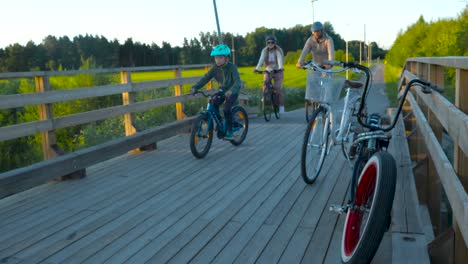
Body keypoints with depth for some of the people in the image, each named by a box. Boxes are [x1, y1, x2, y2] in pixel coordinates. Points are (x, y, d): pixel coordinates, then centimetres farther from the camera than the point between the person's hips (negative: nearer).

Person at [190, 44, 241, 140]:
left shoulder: (232, 67, -23)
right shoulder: (215, 67, -10)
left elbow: (237, 80, -35)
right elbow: (206, 78, -14)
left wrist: (231, 90, -54)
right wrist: (195, 87, -28)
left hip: (232, 91, -5)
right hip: (222, 90, 5)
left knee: (226, 109, -22)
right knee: (214, 105, -16)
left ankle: (229, 131, -6)